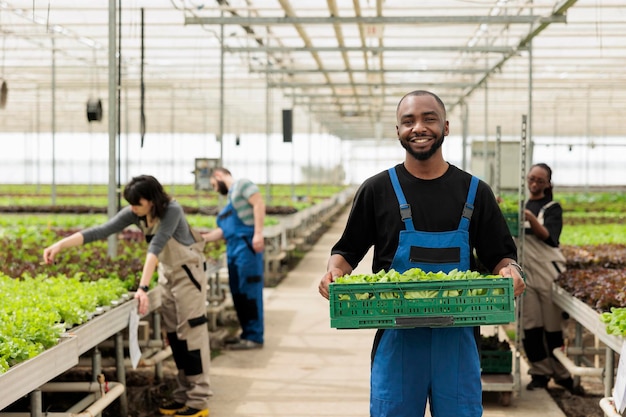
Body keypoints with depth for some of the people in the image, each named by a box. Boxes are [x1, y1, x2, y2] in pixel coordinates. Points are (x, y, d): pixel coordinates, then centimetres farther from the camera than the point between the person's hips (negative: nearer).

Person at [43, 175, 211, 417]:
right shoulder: (134, 214, -9)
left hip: (188, 271, -7)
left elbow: (155, 248, -36)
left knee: (191, 332, -9)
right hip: (167, 271, 7)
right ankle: (184, 395, 16)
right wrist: (60, 245, -25)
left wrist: (143, 288, -42)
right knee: (174, 334, 9)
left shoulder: (172, 211, -28)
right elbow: (101, 231, -16)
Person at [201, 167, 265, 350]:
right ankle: (246, 334, 15)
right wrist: (203, 238, 19)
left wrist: (258, 233, -21)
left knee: (249, 290, -8)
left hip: (247, 245, -9)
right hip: (233, 248, 9)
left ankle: (255, 337, -7)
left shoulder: (242, 184, 2)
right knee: (238, 292, 8)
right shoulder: (230, 197, 26)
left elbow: (259, 204, -12)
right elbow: (223, 230, 24)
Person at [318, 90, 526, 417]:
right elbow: (347, 250, 9)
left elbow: (501, 254, 11)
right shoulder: (376, 190, 4)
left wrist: (509, 269, -12)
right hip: (396, 339, -1)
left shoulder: (475, 192, 8)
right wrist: (335, 270, -13)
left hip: (457, 340, 1)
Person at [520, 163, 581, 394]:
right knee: (530, 325, -1)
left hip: (548, 270, -2)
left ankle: (561, 374, 8)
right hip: (524, 271, 2)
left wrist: (530, 217, -25)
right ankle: (540, 373, 7)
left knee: (553, 325, 0)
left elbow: (547, 236, -10)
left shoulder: (552, 208, 5)